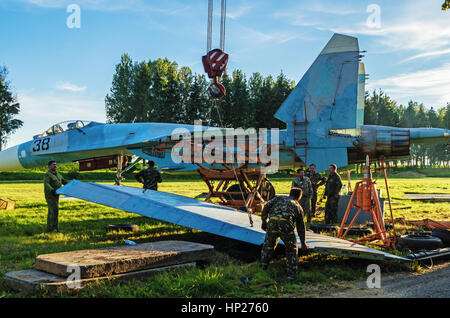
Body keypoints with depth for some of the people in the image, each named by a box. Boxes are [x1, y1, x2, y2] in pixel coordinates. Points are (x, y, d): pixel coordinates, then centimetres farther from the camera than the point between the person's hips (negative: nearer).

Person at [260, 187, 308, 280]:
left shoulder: (279, 198, 30)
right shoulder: (298, 206, 29)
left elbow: (267, 206, 13)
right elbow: (301, 226, 34)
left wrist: (264, 221, 17)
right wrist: (303, 243, 42)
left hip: (272, 221, 1)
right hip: (286, 224, -1)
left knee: (268, 245, 23)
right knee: (292, 248, 19)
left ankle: (263, 268, 38)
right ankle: (291, 273, 20)